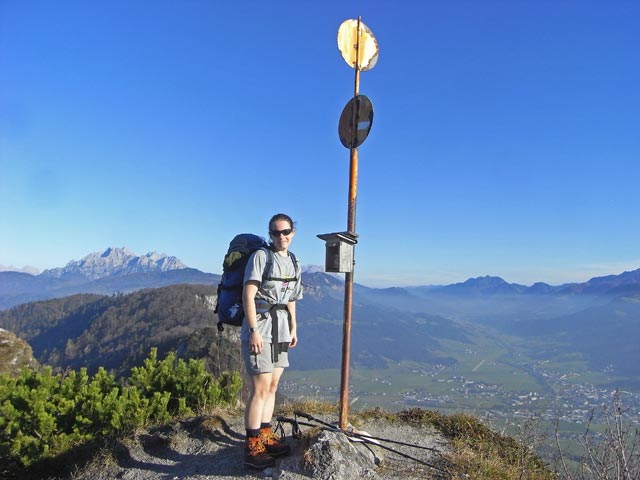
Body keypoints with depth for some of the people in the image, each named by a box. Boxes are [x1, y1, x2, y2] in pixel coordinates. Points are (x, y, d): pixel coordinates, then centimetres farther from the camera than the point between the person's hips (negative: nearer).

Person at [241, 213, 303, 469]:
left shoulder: (293, 262, 14)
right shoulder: (260, 256, -8)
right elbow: (248, 294, -14)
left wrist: (293, 328, 17)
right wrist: (254, 330, -19)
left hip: (281, 330, 7)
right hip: (260, 328, -7)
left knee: (272, 386, 12)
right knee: (261, 387, -7)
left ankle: (265, 436, 25)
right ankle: (252, 447, 4)